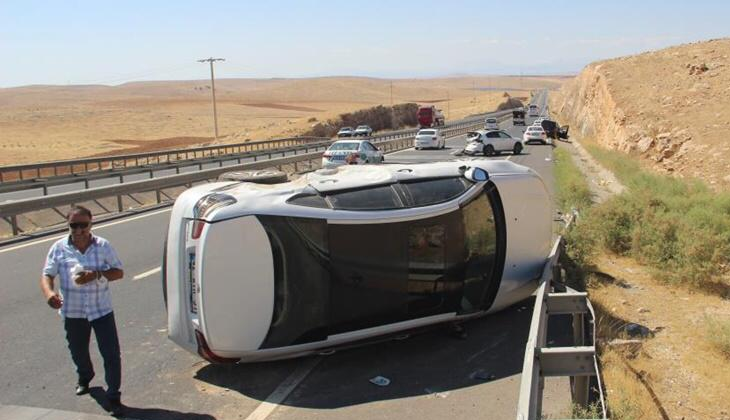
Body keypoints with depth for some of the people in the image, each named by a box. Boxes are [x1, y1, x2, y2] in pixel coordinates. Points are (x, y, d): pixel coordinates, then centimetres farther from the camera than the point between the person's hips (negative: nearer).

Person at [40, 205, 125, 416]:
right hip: (72, 312, 2)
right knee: (78, 351, 23)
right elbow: (47, 275, -5)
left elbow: (118, 272, -4)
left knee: (111, 353, -5)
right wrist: (49, 292, -27)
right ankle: (85, 377, 54)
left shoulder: (103, 246, -8)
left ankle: (113, 396, 8)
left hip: (101, 309, -2)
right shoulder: (59, 248, -6)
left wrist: (96, 275, -22)